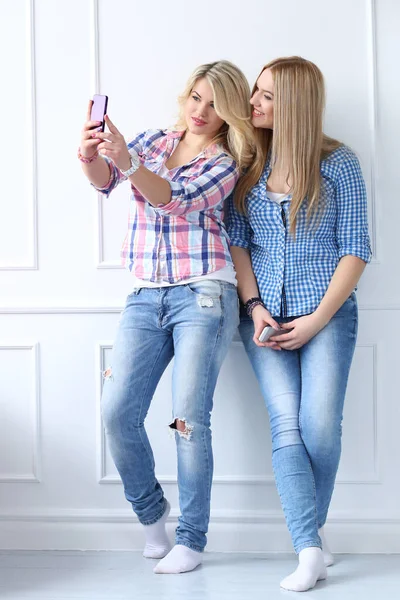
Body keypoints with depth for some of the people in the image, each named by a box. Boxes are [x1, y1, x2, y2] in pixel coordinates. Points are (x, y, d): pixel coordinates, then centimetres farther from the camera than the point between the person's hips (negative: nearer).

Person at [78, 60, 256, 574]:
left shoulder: (226, 163, 4)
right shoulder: (154, 141, 15)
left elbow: (176, 200, -14)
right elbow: (104, 180, -1)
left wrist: (126, 158, -30)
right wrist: (91, 155, -25)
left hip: (201, 295, -4)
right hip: (145, 297, 4)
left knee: (189, 418, -6)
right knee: (117, 412, -4)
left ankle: (191, 540, 5)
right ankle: (150, 511, 21)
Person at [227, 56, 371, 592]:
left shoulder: (338, 164, -1)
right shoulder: (247, 162, 7)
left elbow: (355, 250, -2)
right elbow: (236, 241, 7)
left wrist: (318, 320, -9)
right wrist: (254, 306, -6)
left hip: (326, 313, -2)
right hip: (266, 315, 2)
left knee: (320, 425, -11)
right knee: (287, 425, -11)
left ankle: (313, 526, 13)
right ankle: (311, 551, -10)